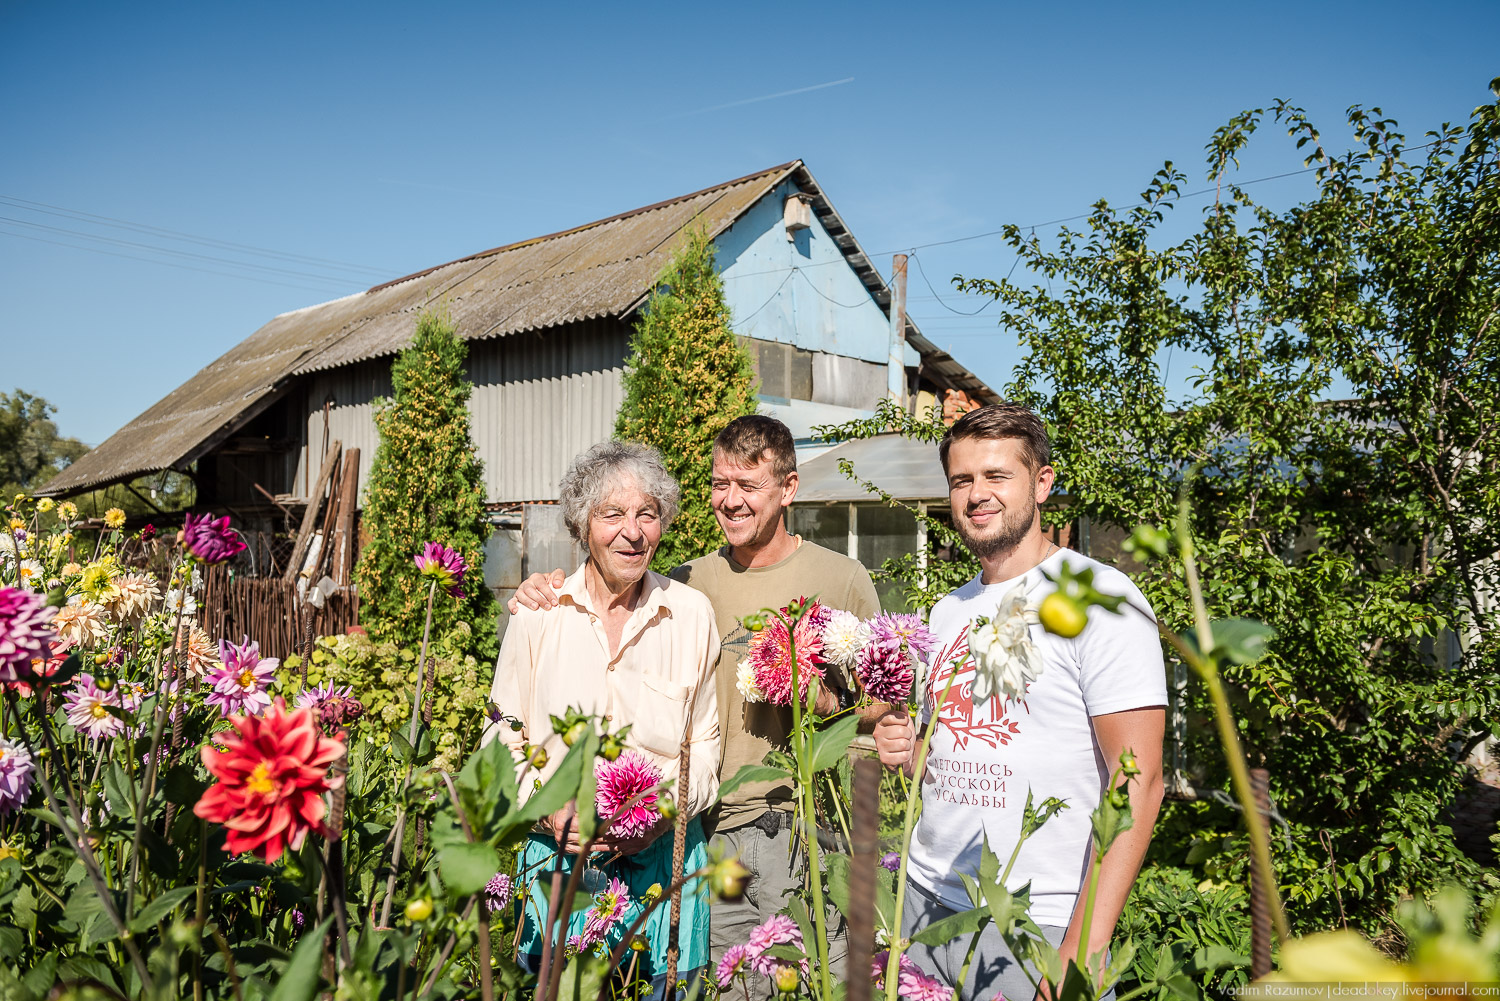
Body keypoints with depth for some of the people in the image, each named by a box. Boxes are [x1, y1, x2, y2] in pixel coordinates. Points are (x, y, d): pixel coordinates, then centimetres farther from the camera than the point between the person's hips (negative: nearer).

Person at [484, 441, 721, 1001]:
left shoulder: (691, 613, -2)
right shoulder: (537, 613, -3)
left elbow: (706, 741, 4)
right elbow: (504, 738, 3)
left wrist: (666, 811, -12)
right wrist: (548, 811, -12)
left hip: (662, 857, 0)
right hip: (558, 854, 0)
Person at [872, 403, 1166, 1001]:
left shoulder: (1099, 598, -10)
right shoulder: (947, 613, 10)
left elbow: (1138, 783, -15)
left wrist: (1083, 949, -20)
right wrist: (906, 750, -1)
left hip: (1037, 928, -6)